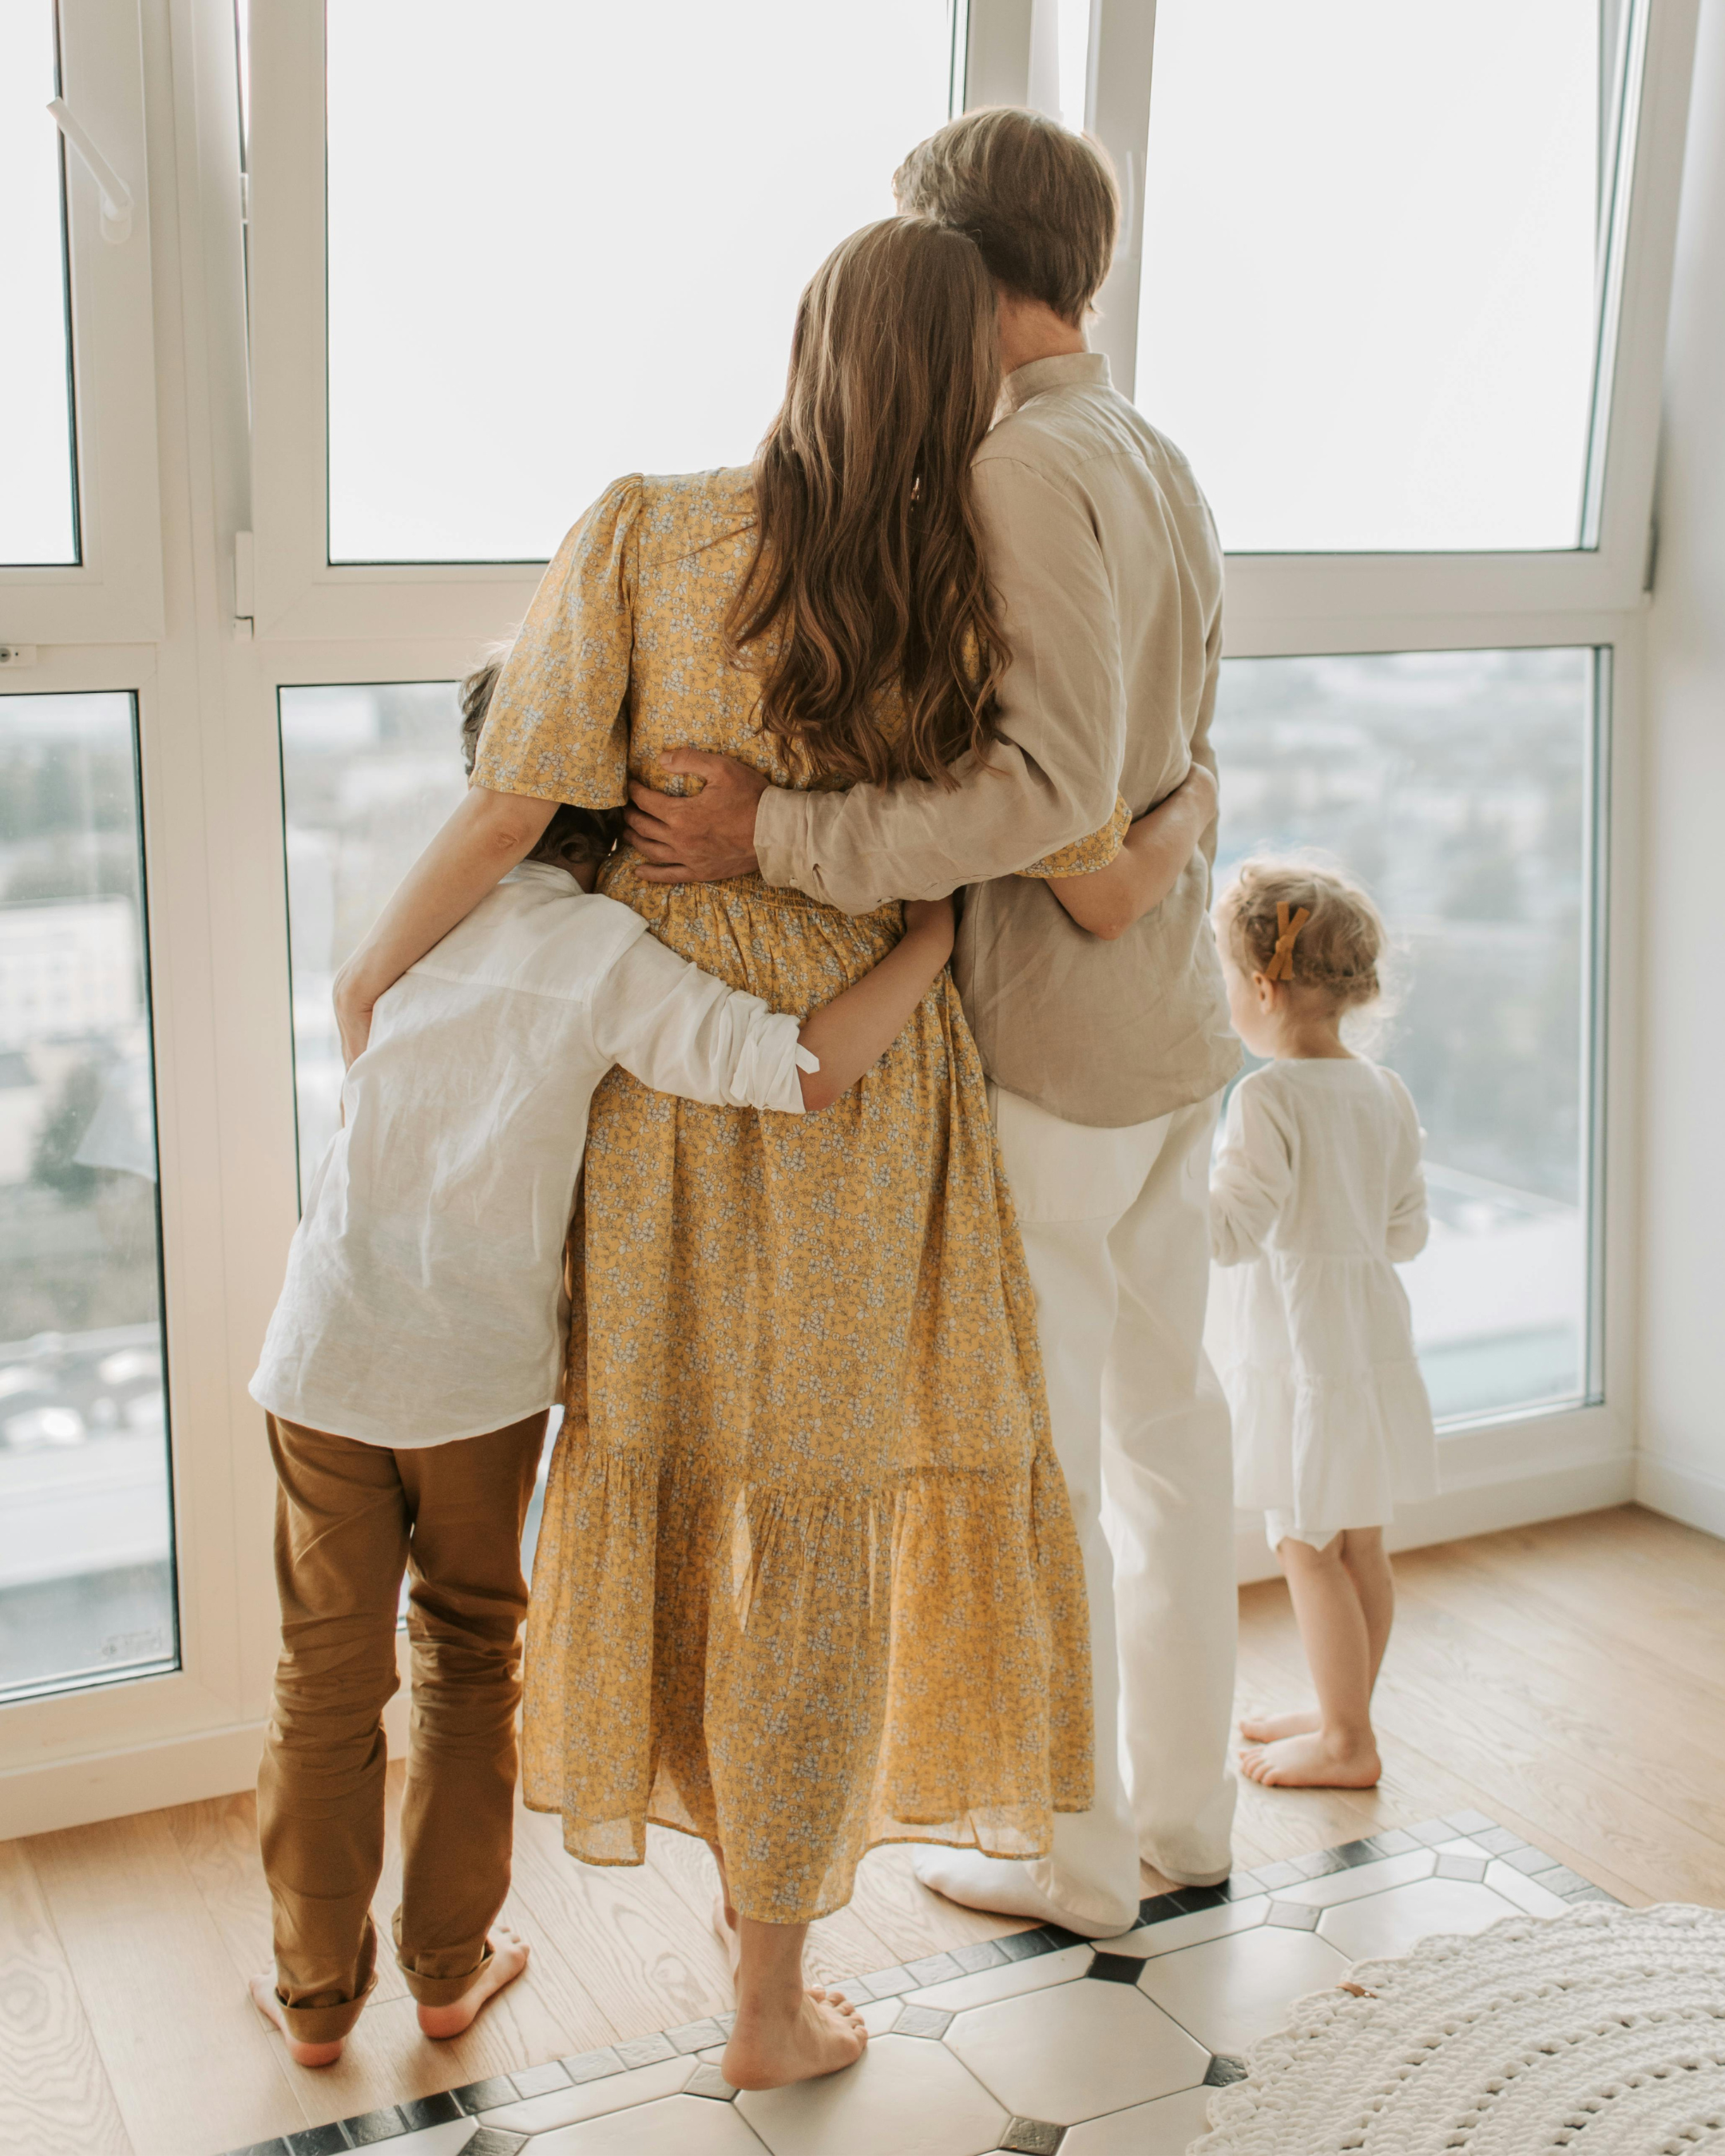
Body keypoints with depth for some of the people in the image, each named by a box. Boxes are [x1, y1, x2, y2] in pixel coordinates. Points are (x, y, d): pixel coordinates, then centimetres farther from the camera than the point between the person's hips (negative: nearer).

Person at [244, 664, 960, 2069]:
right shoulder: (604, 953, -15)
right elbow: (807, 1071, -25)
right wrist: (934, 929, -14)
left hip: (327, 1359, 3)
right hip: (484, 1370, -3)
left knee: (330, 1674, 14)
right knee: (471, 1655, 18)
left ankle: (317, 1988, 27)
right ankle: (451, 1963, 30)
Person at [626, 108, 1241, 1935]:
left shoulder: (1027, 467, -19)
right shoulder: (1164, 475, 11)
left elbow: (1055, 783, -30)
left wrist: (777, 839, -27)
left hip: (1047, 1050, -9)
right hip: (1172, 1028, 9)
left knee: (1037, 1460, 4)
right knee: (1160, 1412, 16)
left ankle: (1077, 1855, 20)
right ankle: (1184, 1803, 31)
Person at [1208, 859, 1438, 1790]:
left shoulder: (1270, 1098, -19)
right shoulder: (1386, 1093, 4)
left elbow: (1230, 1231, -20)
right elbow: (1408, 1230, 9)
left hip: (1300, 1352, -8)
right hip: (1372, 1334, 8)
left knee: (1308, 1548, 3)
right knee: (1361, 1544, 16)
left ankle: (1346, 1744, 12)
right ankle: (1345, 1715, 29)